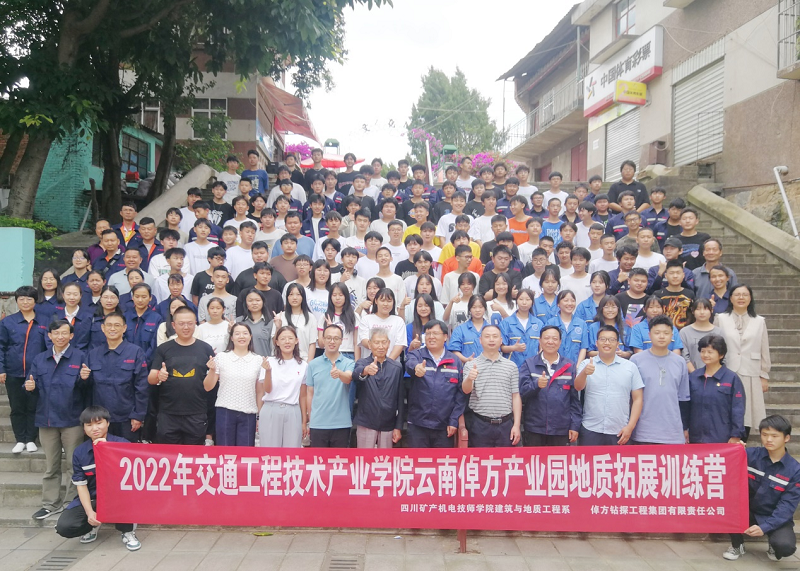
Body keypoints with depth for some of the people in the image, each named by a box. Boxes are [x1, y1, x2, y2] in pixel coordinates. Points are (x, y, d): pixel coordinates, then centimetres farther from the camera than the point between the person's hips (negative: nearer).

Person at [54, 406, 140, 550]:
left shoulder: (122, 444, -11)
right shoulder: (79, 452, -2)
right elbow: (81, 485, -1)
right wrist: (90, 512, -14)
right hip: (91, 499, 3)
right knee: (64, 527, -19)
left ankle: (127, 531, -12)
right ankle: (94, 524, 15)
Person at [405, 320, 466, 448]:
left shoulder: (455, 361, 5)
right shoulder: (416, 355, 1)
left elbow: (461, 393, 4)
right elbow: (410, 365, -23)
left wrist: (454, 421, -3)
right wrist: (416, 368, -46)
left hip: (444, 426, 1)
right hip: (417, 425, -1)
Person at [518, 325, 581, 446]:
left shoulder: (570, 366, 5)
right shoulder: (528, 364, 3)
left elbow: (575, 399, 5)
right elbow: (521, 392, -6)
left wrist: (575, 426, 0)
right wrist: (536, 385, -25)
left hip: (561, 431, 1)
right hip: (533, 430, -1)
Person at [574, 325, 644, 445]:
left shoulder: (630, 367, 6)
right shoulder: (586, 364, 4)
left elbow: (637, 399, 6)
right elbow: (578, 387, -12)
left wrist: (630, 427, -2)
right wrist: (584, 373, -33)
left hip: (620, 432, 1)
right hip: (590, 431, -1)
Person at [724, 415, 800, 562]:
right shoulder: (750, 455, -6)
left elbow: (787, 506, -15)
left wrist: (764, 527, -27)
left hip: (776, 518, -2)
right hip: (749, 512, 2)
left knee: (785, 546, -32)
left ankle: (774, 545, 9)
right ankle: (737, 545, -3)